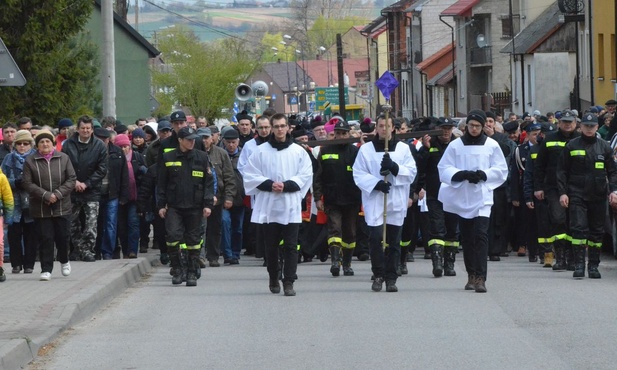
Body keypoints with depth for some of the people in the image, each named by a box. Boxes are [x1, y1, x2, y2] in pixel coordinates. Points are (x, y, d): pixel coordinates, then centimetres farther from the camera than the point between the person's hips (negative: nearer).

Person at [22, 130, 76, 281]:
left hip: (62, 205, 1)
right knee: (45, 238, -3)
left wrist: (58, 194, -14)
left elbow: (72, 179, -1)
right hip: (40, 208, -1)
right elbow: (28, 184, -6)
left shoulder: (63, 158, 1)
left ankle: (64, 260, 34)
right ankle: (46, 270, 3)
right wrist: (46, 195, -16)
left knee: (62, 236, 7)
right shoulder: (30, 161, -1)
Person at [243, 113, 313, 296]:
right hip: (268, 205, 1)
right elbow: (250, 175, 3)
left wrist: (286, 185, -12)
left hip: (291, 206, -1)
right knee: (271, 245, 8)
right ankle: (273, 280, 23)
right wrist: (269, 184, -12)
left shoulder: (299, 151, 5)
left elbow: (306, 175, 1)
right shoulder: (260, 151, 5)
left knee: (290, 246, -6)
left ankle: (289, 282, -6)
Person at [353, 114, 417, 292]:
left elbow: (411, 173, 3)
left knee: (394, 242, 3)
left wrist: (394, 167, -14)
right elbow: (358, 174, 0)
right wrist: (376, 183, -16)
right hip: (374, 201, -2)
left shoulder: (403, 148, 10)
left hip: (396, 202, 2)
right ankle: (378, 275, 3)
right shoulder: (366, 149, 6)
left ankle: (391, 278, 11)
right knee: (376, 238, -12)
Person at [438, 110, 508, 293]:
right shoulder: (456, 145, 6)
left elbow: (501, 170, 6)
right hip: (462, 197, 2)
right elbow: (444, 169, 2)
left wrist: (483, 174, -11)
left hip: (482, 197, -2)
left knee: (481, 235, -15)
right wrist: (463, 174, -14)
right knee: (466, 238, 7)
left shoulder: (491, 145, 6)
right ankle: (471, 275, 19)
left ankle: (480, 277, -20)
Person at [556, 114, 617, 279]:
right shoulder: (571, 146, 4)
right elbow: (562, 171, 5)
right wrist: (562, 192, -4)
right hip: (577, 195, -2)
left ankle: (593, 265, 13)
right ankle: (579, 264, -10)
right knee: (579, 228, -12)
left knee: (597, 231, 6)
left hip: (598, 196, 2)